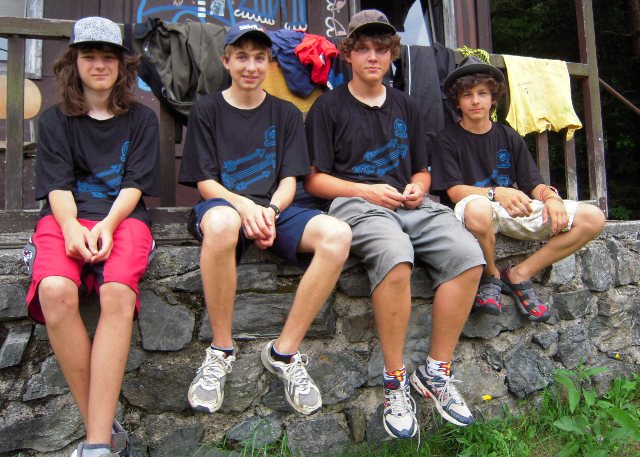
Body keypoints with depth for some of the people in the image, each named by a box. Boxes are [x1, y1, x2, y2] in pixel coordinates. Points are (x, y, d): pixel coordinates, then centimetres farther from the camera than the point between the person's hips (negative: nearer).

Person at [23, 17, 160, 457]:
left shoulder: (142, 119, 16)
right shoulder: (55, 120, 19)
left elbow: (135, 185, 6)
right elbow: (57, 185, 6)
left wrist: (107, 225, -13)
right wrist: (71, 227, -15)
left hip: (122, 217, -1)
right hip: (66, 218, 1)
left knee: (118, 292, -34)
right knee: (55, 290, -33)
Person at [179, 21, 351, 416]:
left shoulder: (286, 114, 16)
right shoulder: (207, 111, 10)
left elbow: (289, 180, 7)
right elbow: (205, 182, 1)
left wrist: (269, 211, -16)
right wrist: (244, 206, -20)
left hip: (274, 209, 3)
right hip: (223, 203, -2)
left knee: (338, 234, -29)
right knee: (221, 222, -42)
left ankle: (284, 352, -18)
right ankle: (222, 350, -20)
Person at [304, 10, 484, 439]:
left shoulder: (406, 106, 23)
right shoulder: (328, 106, 9)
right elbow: (314, 179, 3)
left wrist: (417, 187, 1)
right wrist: (367, 191, -10)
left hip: (410, 203, 5)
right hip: (354, 202, -4)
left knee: (468, 256, -23)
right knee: (395, 256, -37)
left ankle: (436, 372, -9)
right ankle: (396, 381, -19)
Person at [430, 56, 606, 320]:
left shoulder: (509, 137, 15)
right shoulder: (447, 139, 2)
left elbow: (534, 183, 10)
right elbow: (455, 191, -10)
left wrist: (551, 197, -14)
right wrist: (496, 193, -26)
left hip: (516, 210, 5)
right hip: (477, 208, -5)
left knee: (593, 218, -11)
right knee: (478, 208, -44)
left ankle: (519, 275, -6)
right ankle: (490, 276, -13)